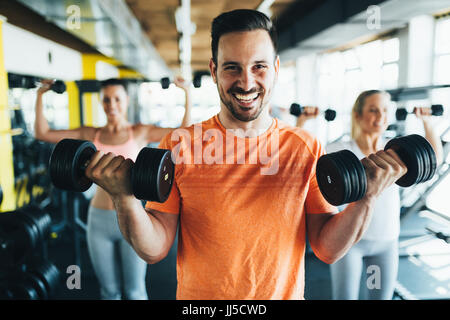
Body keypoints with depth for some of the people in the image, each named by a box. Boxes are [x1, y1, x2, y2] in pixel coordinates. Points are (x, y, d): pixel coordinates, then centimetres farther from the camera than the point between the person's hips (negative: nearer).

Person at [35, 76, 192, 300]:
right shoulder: (91, 135, 4)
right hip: (99, 220, 3)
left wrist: (187, 93, -12)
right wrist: (40, 95, 4)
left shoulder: (140, 133, -2)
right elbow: (43, 133, 5)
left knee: (134, 291, 11)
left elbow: (185, 131, -9)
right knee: (109, 290, 18)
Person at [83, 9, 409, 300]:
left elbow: (328, 249, -6)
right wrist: (124, 198, -27)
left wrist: (367, 197, -20)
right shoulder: (179, 146, -11)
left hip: (284, 293, 1)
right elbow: (155, 250, -11)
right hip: (198, 295, -1)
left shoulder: (307, 149, -8)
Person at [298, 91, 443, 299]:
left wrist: (426, 121, 11)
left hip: (387, 242, 4)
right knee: (345, 296, 5)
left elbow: (435, 158, 17)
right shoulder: (341, 151, -13)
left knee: (381, 295, 16)